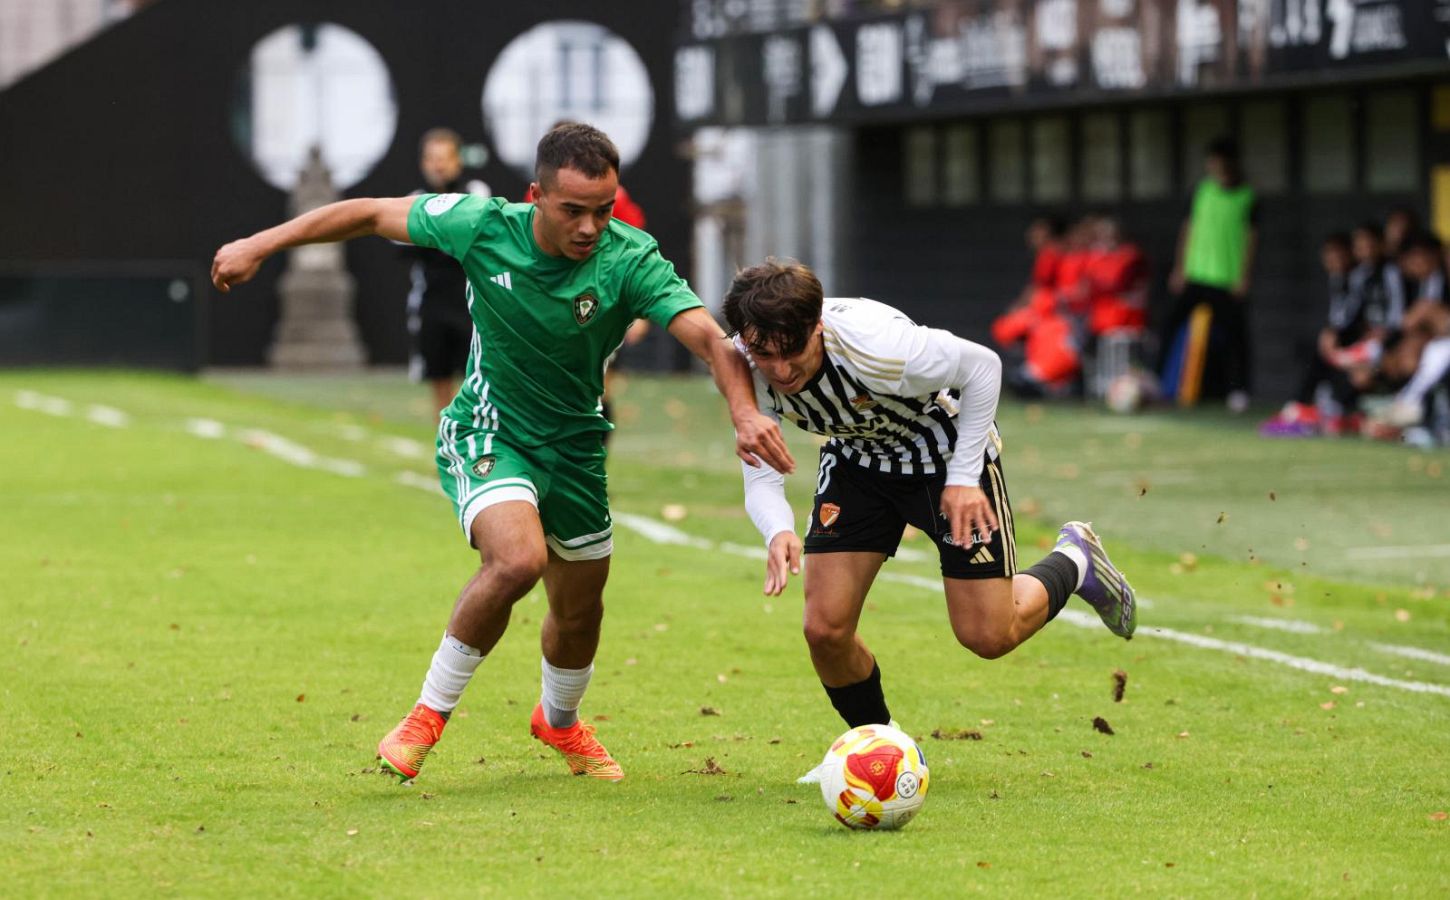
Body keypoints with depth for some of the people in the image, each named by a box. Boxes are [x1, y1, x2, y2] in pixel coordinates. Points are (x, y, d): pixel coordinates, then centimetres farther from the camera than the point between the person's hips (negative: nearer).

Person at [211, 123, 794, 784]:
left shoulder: (629, 260, -23)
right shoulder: (482, 228, -21)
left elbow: (707, 337, -34)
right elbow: (371, 214, -7)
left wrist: (745, 411, -53)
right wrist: (260, 246, -3)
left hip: (574, 444, 3)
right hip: (487, 432, -3)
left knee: (579, 609, 15)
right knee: (518, 558, -31)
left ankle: (559, 721, 49)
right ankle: (431, 711, -12)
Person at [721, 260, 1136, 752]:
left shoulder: (872, 345, -39)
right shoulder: (747, 367, -26)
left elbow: (982, 365, -24)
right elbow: (761, 473, -20)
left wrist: (964, 476, -22)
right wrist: (778, 533, -42)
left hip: (947, 453, -4)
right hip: (856, 460, 4)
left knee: (988, 636, -1)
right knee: (825, 629, -9)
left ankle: (1074, 559, 30)